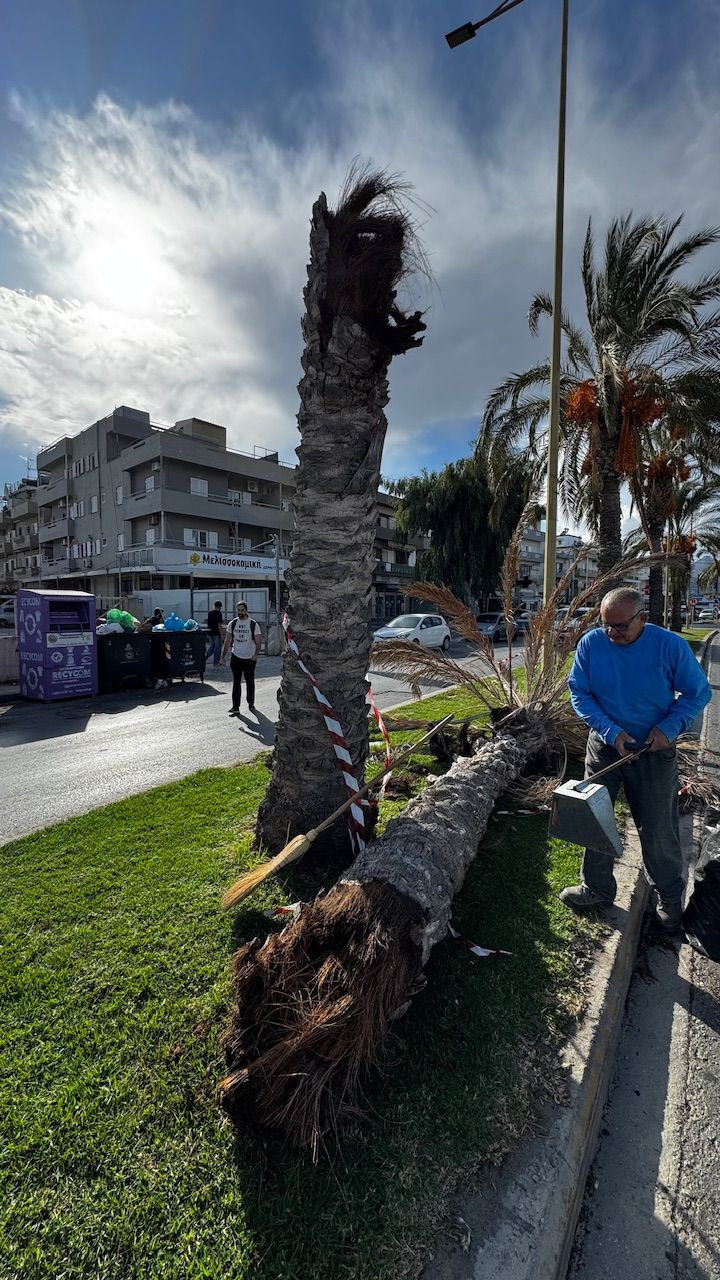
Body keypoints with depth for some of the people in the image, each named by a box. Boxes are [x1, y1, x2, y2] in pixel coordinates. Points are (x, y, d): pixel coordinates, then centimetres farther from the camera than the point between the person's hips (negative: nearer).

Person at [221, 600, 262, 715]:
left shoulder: (253, 624, -6)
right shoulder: (232, 624, 2)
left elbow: (258, 642, -5)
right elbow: (227, 641, 6)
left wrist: (256, 654, -17)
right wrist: (223, 656, 1)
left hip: (250, 658, -1)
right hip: (236, 657, 1)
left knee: (250, 682, 12)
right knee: (236, 683, 1)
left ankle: (251, 704, 29)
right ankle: (235, 707, 4)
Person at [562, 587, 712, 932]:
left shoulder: (670, 645, -15)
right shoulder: (590, 643, -12)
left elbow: (698, 692, -4)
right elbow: (579, 693, -7)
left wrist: (669, 727, -17)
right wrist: (611, 731, -17)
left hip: (654, 750, -2)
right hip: (604, 746, 2)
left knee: (658, 829, 10)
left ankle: (669, 897, 35)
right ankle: (598, 888, 31)